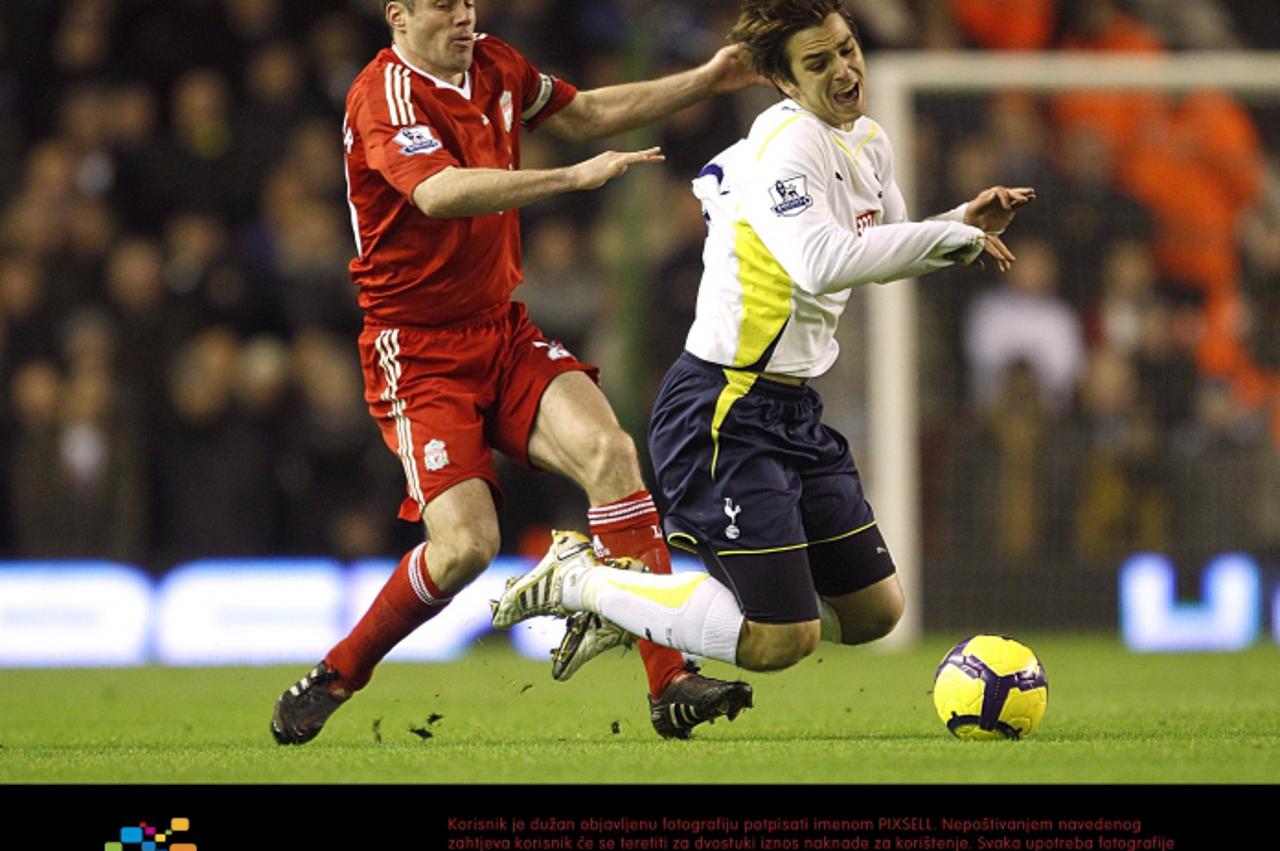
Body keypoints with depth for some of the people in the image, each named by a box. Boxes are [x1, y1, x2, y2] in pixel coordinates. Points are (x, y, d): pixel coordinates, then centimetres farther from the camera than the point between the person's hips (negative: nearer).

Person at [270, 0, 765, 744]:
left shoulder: (494, 67, 7)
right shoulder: (386, 94, -17)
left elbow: (584, 114, 24)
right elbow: (440, 192, -36)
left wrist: (706, 81, 18)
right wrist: (575, 177, -42)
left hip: (504, 332, 6)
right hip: (419, 352, -6)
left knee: (608, 451, -19)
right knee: (465, 544, -18)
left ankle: (670, 681, -19)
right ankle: (336, 676, 7)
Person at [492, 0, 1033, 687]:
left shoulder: (868, 142, 11)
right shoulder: (788, 145, -19)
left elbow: (886, 257, 26)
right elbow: (823, 263, -34)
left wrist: (964, 222, 7)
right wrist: (952, 237, -27)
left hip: (792, 410, 10)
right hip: (722, 416, -10)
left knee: (876, 611, 13)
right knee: (781, 642, -13)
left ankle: (638, 601, 22)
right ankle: (584, 581, 5)